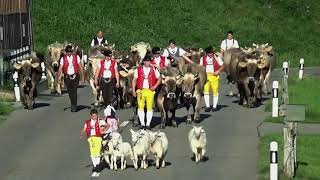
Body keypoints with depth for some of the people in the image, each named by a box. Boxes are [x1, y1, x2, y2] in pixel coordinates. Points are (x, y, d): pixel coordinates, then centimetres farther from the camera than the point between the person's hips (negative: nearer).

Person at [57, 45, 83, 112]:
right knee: (70, 92, 8)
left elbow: (80, 66, 2)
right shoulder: (63, 58, 1)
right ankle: (73, 104, 28)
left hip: (75, 76, -1)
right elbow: (60, 68, -5)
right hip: (67, 77, 1)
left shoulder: (76, 57, 2)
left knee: (74, 91, -8)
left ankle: (74, 106, -2)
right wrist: (59, 77, -15)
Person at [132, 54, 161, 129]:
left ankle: (148, 124, 4)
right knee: (140, 107, 0)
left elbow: (159, 79, 13)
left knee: (149, 108, -2)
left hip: (150, 91, -1)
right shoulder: (138, 69, 7)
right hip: (140, 91, 1)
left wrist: (155, 86, -3)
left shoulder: (154, 70, 7)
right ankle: (142, 124, 8)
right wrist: (133, 90, 1)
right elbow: (134, 80, 9)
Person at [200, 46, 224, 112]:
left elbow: (222, 66, 5)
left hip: (214, 76, -2)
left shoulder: (216, 57, 0)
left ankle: (214, 106, 10)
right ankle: (207, 106, 5)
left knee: (215, 91, 1)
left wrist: (218, 71, -9)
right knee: (206, 91, -3)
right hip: (205, 76, 2)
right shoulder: (203, 58, 7)